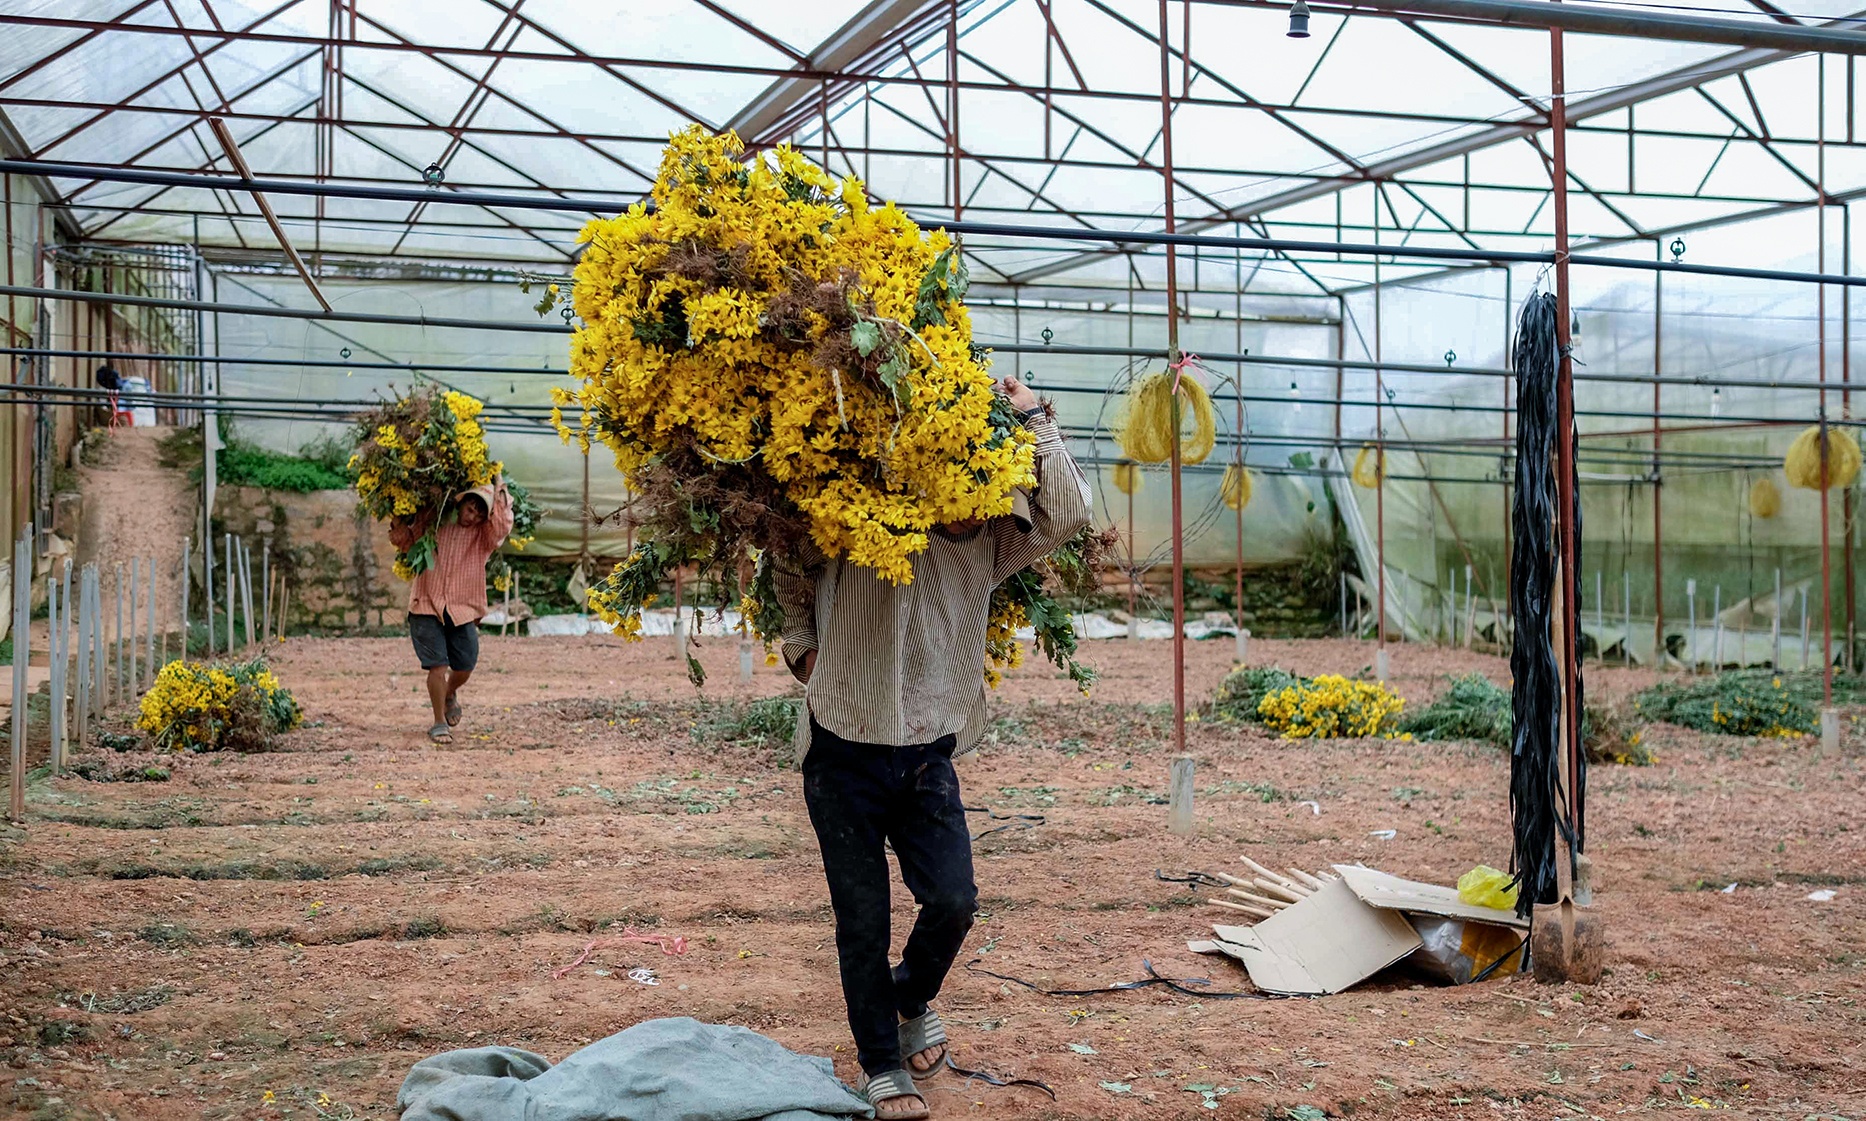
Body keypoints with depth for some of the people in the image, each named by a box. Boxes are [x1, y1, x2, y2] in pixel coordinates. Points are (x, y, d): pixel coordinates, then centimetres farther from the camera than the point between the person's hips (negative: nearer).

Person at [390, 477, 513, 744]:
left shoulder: (484, 535, 1)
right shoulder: (433, 521, 2)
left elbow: (502, 527, -22)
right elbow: (403, 540, 11)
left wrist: (499, 492, -21)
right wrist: (398, 521, -6)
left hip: (462, 611, 2)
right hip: (427, 607, -2)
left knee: (465, 667, 7)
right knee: (438, 665, -10)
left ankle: (450, 694, 42)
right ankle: (439, 723, 4)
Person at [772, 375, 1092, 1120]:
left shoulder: (987, 544, 1)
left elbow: (1066, 514, -12)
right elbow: (790, 564, 9)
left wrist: (1035, 420, -9)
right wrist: (799, 642, 1)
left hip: (928, 759, 3)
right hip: (845, 758, -2)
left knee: (953, 901, -7)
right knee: (863, 922, 4)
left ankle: (910, 1002, 26)